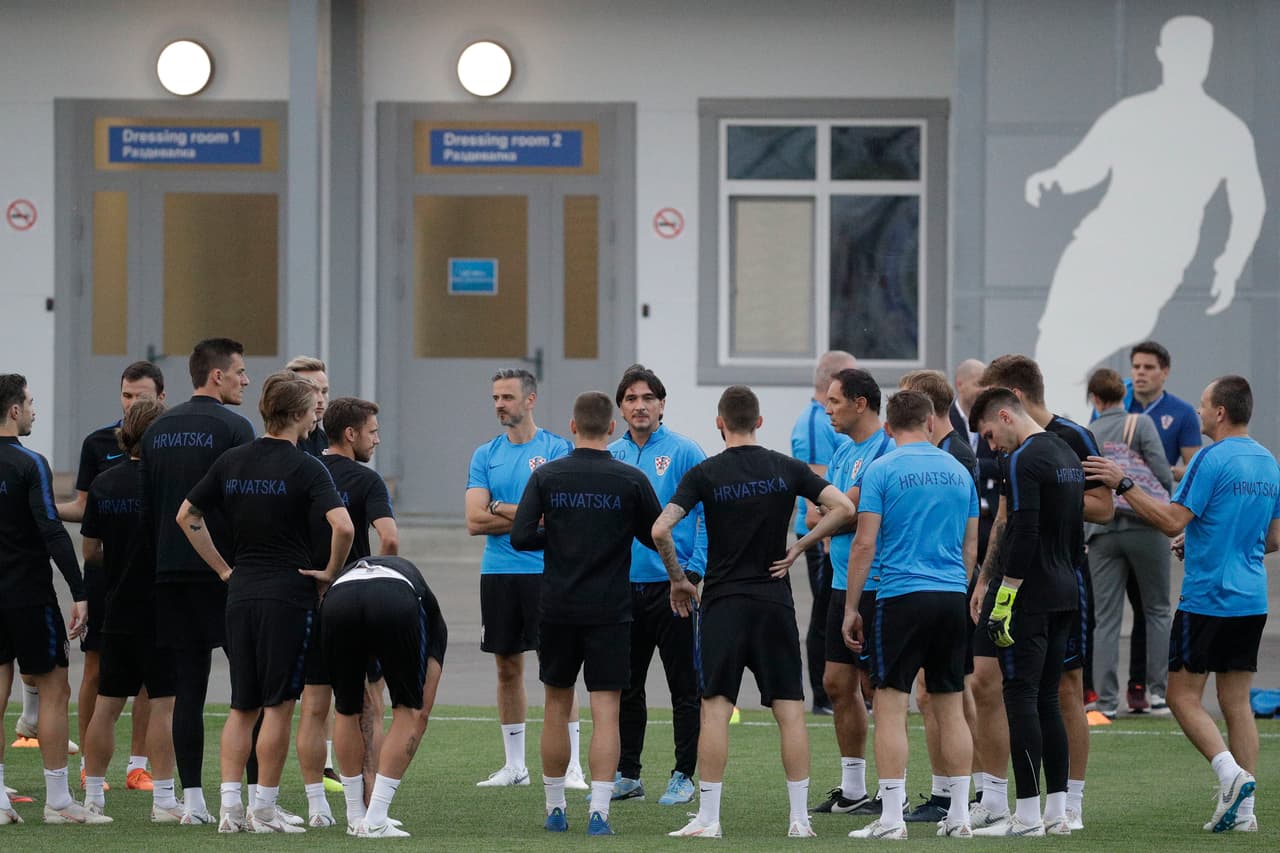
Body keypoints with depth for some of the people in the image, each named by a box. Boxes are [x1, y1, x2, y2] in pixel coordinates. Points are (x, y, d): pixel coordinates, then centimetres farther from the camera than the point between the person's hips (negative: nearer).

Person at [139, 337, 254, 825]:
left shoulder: (157, 430, 12)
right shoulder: (233, 427, -8)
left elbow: (144, 507, 13)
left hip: (171, 572, 6)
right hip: (226, 572, -6)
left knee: (187, 688, 6)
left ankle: (192, 799, 4)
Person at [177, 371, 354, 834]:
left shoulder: (231, 461, 6)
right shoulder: (306, 468, -11)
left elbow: (187, 516, 11)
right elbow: (343, 526, -23)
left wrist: (224, 569, 14)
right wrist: (331, 570, -6)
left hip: (241, 593, 5)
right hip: (289, 595, -5)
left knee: (242, 705, 11)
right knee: (279, 704, 2)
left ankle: (229, 805, 3)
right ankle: (264, 810, 3)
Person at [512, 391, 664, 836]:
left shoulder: (546, 476, -2)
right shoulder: (632, 480, -5)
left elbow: (520, 536, -7)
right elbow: (659, 538, 3)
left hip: (558, 610, 2)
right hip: (610, 611, -2)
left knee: (557, 707, 15)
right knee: (605, 712, -2)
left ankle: (555, 808, 20)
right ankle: (598, 811, -12)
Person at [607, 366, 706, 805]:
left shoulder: (684, 452, -6)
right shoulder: (609, 456, 8)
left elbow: (707, 515, -7)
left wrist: (694, 573, -13)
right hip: (623, 585, 5)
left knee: (683, 686, 1)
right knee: (625, 687, 10)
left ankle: (683, 776, 7)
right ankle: (626, 774, 18)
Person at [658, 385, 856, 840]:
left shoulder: (704, 474, -4)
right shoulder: (787, 469, 2)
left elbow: (661, 529, -13)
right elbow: (843, 508, -4)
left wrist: (677, 580, 1)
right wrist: (799, 547, 2)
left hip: (722, 602, -2)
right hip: (775, 602, 2)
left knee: (715, 708, -1)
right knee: (789, 709, 3)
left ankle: (707, 817, -4)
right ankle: (799, 818, 1)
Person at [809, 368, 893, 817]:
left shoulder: (886, 449, -13)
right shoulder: (843, 451, 15)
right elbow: (816, 515, 11)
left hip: (874, 588, -9)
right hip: (843, 583, 9)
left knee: (876, 687, -5)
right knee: (838, 682, 11)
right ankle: (852, 791, 19)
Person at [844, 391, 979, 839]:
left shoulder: (881, 470, -4)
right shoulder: (958, 471, 11)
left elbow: (865, 543, -7)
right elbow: (971, 546, 16)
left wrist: (851, 606, -1)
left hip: (902, 596, -5)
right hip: (953, 598, 5)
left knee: (891, 706, -3)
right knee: (950, 708, 10)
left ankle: (891, 818, -8)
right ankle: (958, 815, 11)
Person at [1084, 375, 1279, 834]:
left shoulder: (1212, 460, -13)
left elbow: (1172, 520, -18)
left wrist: (1123, 485, -13)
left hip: (1207, 600, -7)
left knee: (1183, 695, 1)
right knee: (1236, 701, 9)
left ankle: (1231, 775, -17)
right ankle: (1243, 809, 4)